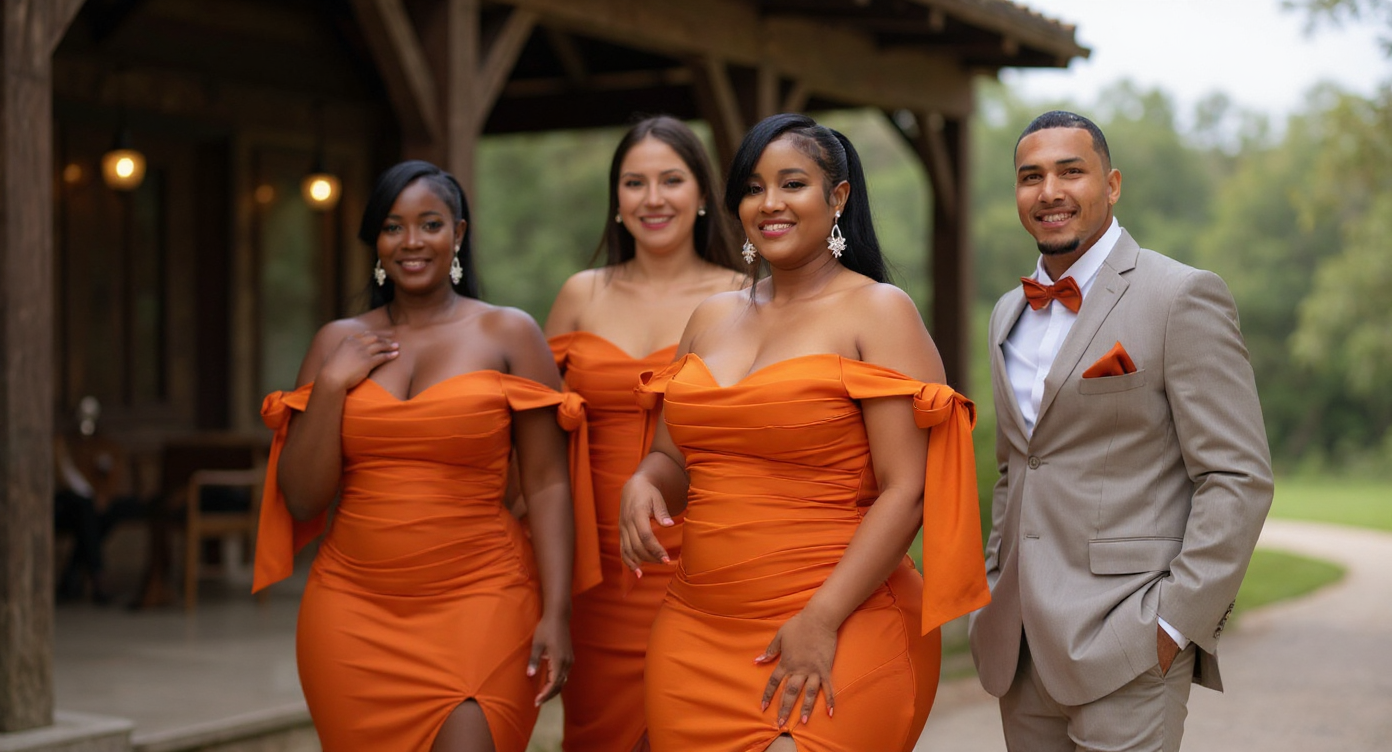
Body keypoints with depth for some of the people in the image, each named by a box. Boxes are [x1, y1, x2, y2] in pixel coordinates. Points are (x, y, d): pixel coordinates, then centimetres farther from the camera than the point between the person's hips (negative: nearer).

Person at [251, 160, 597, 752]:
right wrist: (329, 386, -5)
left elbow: (546, 483, -2)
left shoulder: (508, 334, 2)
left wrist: (557, 612, -11)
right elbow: (301, 499, 6)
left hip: (477, 603, -3)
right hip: (354, 610, 3)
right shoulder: (338, 343, 9)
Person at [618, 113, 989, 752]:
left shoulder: (878, 312, -3)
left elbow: (905, 492, -10)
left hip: (837, 632, -5)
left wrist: (821, 620, -18)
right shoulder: (711, 319, 13)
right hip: (696, 631, 5)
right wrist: (643, 485, -1)